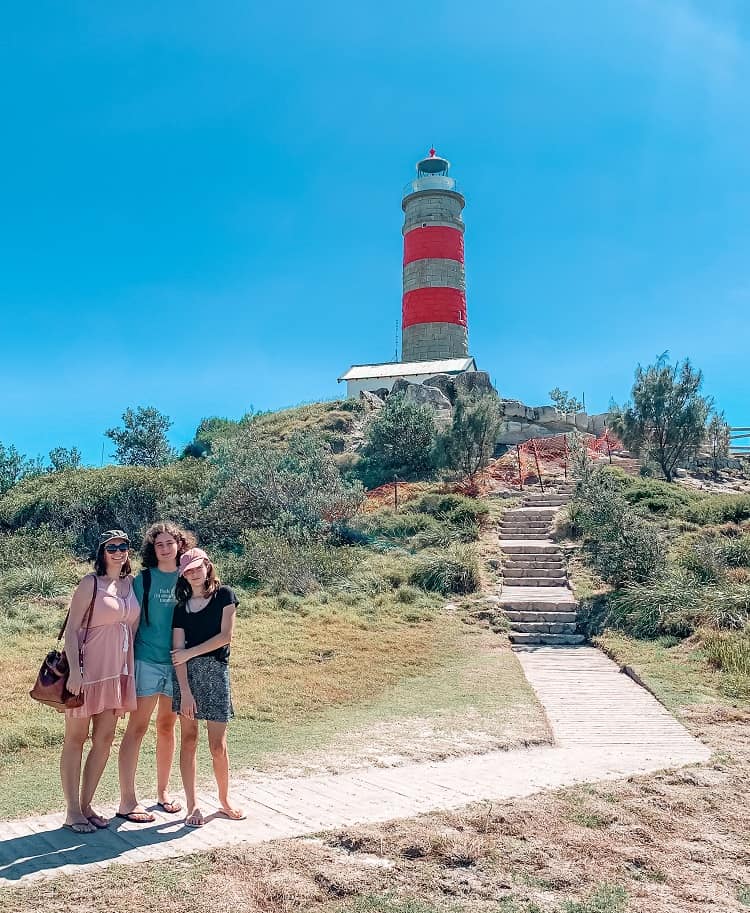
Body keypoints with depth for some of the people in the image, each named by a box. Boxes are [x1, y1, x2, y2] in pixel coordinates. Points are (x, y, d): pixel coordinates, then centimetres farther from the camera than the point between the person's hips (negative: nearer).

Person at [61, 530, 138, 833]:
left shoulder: (131, 583, 7)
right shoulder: (91, 583, -9)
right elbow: (72, 629, -12)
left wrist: (131, 668, 11)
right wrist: (75, 669, -20)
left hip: (118, 671, 6)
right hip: (88, 668, -6)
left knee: (104, 739, 10)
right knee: (76, 738, 5)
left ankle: (86, 804, 23)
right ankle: (72, 811, 13)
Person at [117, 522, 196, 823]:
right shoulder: (143, 579, -3)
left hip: (178, 662, 3)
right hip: (147, 660, -3)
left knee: (167, 727, 13)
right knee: (137, 727, -1)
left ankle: (163, 791, 25)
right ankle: (127, 801, 6)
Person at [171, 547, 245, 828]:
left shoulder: (224, 595, 2)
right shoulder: (181, 607, 7)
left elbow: (226, 636, -5)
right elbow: (178, 650, -2)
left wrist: (190, 652, -6)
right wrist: (185, 692, -11)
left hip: (215, 671, -2)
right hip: (186, 673, 2)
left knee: (218, 745, 1)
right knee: (188, 739, 5)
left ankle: (224, 800, 22)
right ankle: (192, 805, 16)